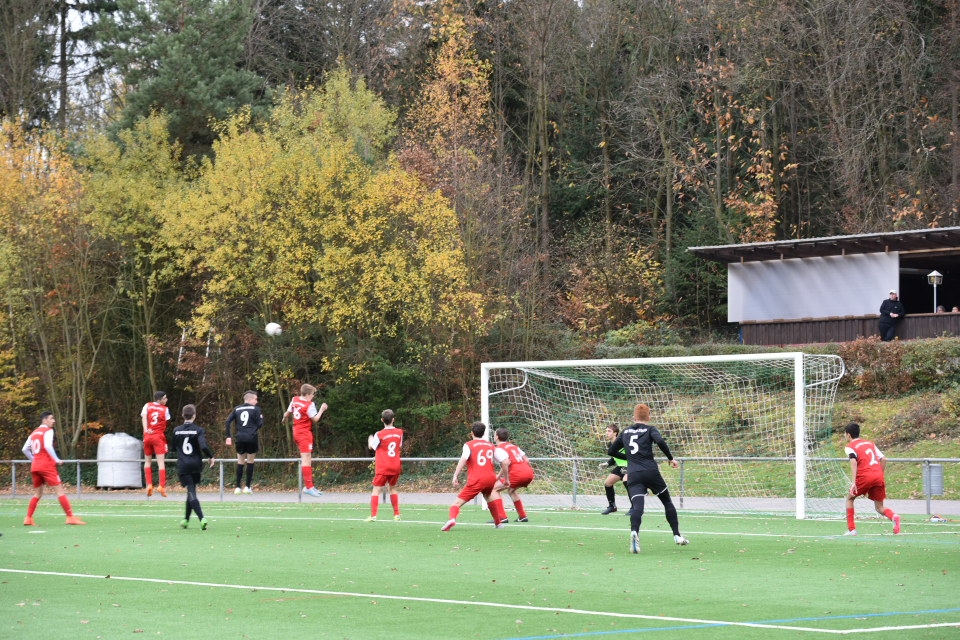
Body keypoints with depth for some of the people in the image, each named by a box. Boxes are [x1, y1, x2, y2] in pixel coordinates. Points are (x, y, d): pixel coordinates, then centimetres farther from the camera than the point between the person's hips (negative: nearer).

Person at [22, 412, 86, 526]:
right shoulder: (48, 431, -4)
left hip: (34, 466, 7)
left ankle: (28, 519, 8)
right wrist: (57, 460, -13)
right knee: (60, 491, -6)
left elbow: (25, 449, 17)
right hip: (47, 465, -7)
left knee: (37, 494, 16)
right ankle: (70, 517, -10)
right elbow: (48, 446, -19)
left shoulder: (33, 433, 18)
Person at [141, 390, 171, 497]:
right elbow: (166, 423, 4)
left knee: (147, 461, 14)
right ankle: (162, 486, -14)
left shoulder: (147, 406, 4)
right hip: (159, 436, -2)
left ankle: (149, 484, 2)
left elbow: (143, 417, -10)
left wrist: (146, 430, -17)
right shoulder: (165, 409, 2)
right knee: (161, 462, -4)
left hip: (147, 436, 2)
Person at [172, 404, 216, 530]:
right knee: (191, 492, 18)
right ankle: (186, 519, 27)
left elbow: (174, 446, 13)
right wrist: (211, 457, -3)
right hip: (196, 465, 0)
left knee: (191, 492, -6)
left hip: (183, 466, 0)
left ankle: (202, 518, -24)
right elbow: (204, 446, -19)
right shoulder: (198, 430, -7)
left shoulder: (176, 430, 1)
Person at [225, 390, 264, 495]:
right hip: (252, 438, -3)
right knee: (250, 462, 8)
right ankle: (248, 487, 6)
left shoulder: (237, 409, 12)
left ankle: (238, 487, 7)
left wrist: (228, 437, 5)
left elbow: (228, 421, 3)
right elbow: (260, 424, -4)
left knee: (240, 462, 11)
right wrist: (261, 417, 17)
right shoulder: (255, 409, 1)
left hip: (240, 438, 3)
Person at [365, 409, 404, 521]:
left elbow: (371, 446, 4)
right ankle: (397, 514, 18)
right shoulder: (399, 432, 1)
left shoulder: (379, 435, -11)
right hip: (396, 466, 4)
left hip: (383, 468, -4)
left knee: (376, 490, -3)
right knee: (392, 488, 19)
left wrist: (370, 440, 27)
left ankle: (373, 515, -14)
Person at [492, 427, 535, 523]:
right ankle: (522, 516, 32)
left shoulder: (498, 449, -1)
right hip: (529, 472, 8)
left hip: (517, 473, -8)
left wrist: (506, 480, -16)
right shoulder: (513, 446, 24)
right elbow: (526, 460, 23)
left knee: (495, 489, 3)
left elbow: (506, 463, -20)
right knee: (511, 490, 33)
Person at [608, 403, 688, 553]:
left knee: (637, 506, -13)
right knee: (667, 501, 19)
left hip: (633, 474, 2)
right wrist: (671, 458, -4)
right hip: (651, 472, -1)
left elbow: (610, 451, 22)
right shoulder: (650, 430, 5)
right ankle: (677, 535, 20)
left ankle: (634, 531, -43)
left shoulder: (625, 432, 16)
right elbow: (660, 441, -16)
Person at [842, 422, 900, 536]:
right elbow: (883, 459, 17)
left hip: (865, 475, -5)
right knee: (879, 507, 11)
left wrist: (854, 482, -20)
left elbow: (853, 462, -13)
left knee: (849, 498, 19)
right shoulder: (870, 443, 24)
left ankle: (851, 529, 12)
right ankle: (893, 516, -21)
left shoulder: (849, 447, 7)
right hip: (879, 475, 5)